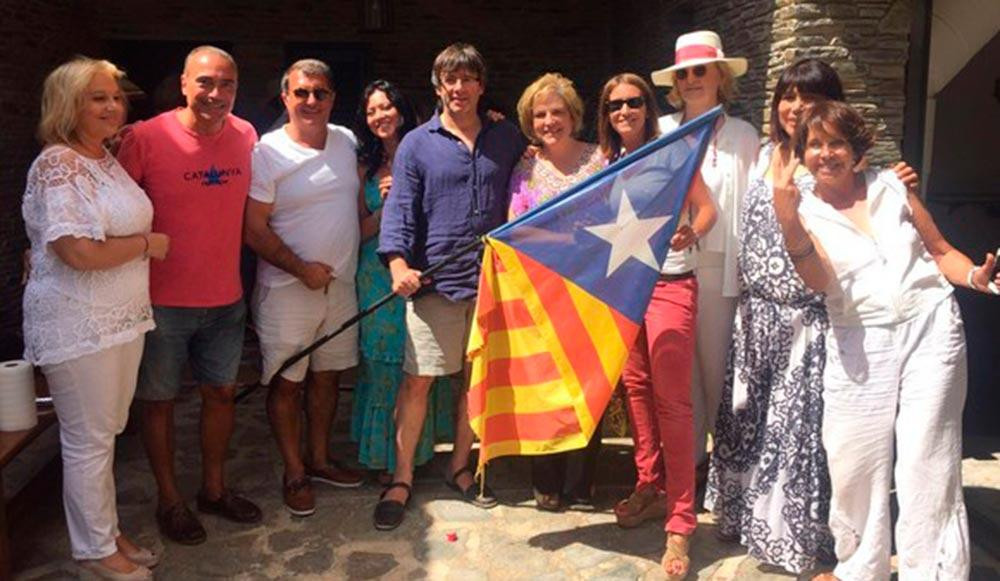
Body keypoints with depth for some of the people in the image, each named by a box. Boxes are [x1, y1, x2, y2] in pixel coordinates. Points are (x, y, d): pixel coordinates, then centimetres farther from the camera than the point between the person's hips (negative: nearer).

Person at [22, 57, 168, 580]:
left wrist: (148, 242, 6)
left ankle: (107, 531, 34)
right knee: (88, 441, 5)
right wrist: (147, 244, -12)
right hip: (78, 325, -8)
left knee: (105, 433, 19)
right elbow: (80, 252, -24)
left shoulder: (109, 160, 11)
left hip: (123, 317, 8)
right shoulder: (57, 165, -16)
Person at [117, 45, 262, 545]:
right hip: (162, 300, -4)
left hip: (225, 299, 4)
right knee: (159, 400, 10)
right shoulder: (146, 138, -14)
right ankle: (169, 499, 30)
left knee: (221, 392, 15)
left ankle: (214, 489, 35)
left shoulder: (246, 136, -1)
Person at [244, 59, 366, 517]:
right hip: (287, 289, -5)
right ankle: (294, 472, 22)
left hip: (340, 285, 5)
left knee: (327, 376, 15)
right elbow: (254, 230, -12)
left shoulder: (347, 141, 6)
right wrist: (302, 269, -15)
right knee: (286, 383, 5)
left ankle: (319, 460, 32)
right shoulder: (267, 153, -11)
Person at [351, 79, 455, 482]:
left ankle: (418, 448, 24)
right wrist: (387, 206, -10)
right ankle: (386, 456, 19)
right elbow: (360, 232, 5)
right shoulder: (365, 168, 7)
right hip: (379, 275, 1)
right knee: (384, 362, 6)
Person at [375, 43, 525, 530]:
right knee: (418, 378, -1)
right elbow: (399, 208, -4)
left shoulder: (507, 139, 11)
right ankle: (401, 479, 14)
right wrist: (398, 263, -20)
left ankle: (460, 467, 29)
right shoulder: (417, 144, 3)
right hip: (435, 280, -3)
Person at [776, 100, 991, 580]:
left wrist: (975, 276, -7)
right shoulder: (804, 209, 4)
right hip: (859, 344, 0)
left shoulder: (891, 185, 8)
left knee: (925, 463, -1)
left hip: (929, 329, 1)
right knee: (854, 463, 2)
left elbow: (941, 251, 13)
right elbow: (819, 280, -13)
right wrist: (787, 220, -26)